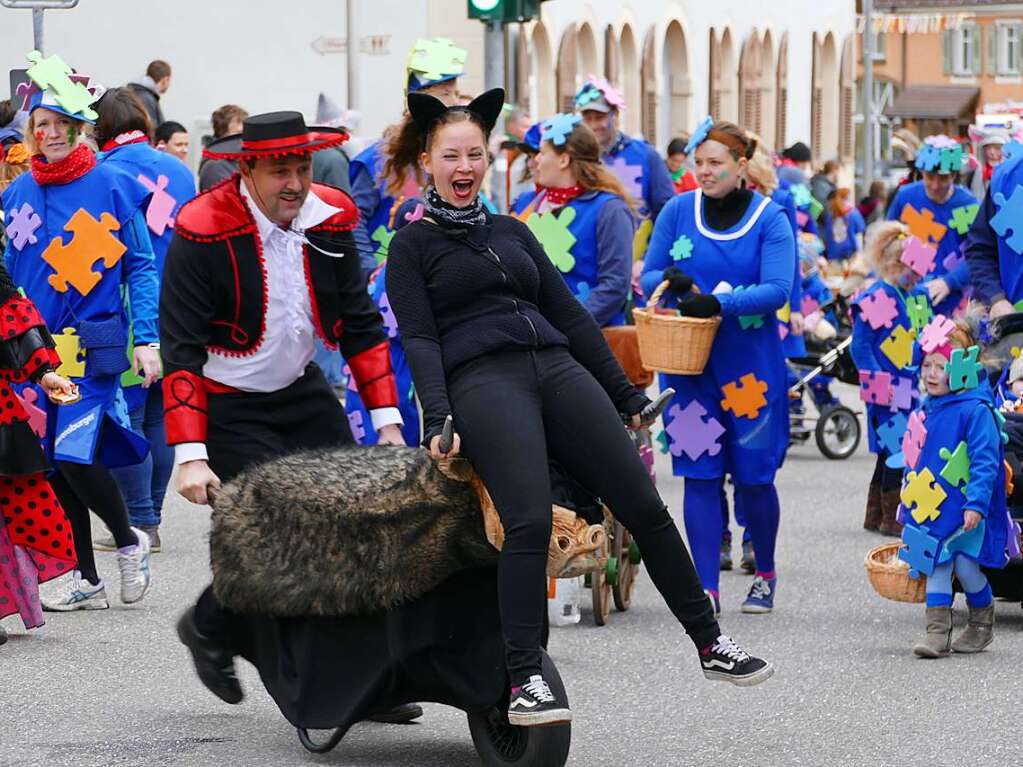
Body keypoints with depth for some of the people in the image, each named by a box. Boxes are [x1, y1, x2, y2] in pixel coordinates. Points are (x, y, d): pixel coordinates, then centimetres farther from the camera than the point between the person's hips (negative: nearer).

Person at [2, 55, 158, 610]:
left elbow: (140, 267, 0)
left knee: (74, 455, -15)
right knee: (53, 464, 6)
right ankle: (85, 580, 16)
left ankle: (128, 541, 11)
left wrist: (146, 339, -7)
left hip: (93, 348, -4)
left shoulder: (112, 186, -2)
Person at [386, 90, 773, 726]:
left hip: (557, 367, 5)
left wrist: (627, 398, 20)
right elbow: (419, 338, 0)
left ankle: (711, 644, 5)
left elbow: (572, 317, 23)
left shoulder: (512, 233, 24)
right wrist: (437, 418, -15)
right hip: (481, 380, -5)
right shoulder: (413, 245, 10)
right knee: (530, 521, -26)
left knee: (645, 506, -5)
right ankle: (524, 681, -23)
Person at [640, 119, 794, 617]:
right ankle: (706, 589, 2)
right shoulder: (678, 211, 4)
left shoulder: (769, 219, -4)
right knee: (699, 473, -1)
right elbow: (648, 276, 6)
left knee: (754, 474, 4)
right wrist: (670, 282, -17)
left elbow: (778, 289, -14)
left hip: (752, 364, -2)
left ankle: (765, 575, 25)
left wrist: (719, 303, -28)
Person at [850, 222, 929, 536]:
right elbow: (860, 348, -14)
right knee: (895, 454, -6)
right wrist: (880, 384, -16)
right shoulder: (875, 299, -13)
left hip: (909, 390, 8)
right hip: (887, 393, -8)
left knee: (890, 455, 13)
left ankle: (875, 516, 21)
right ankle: (890, 519, 3)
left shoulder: (917, 296, 12)